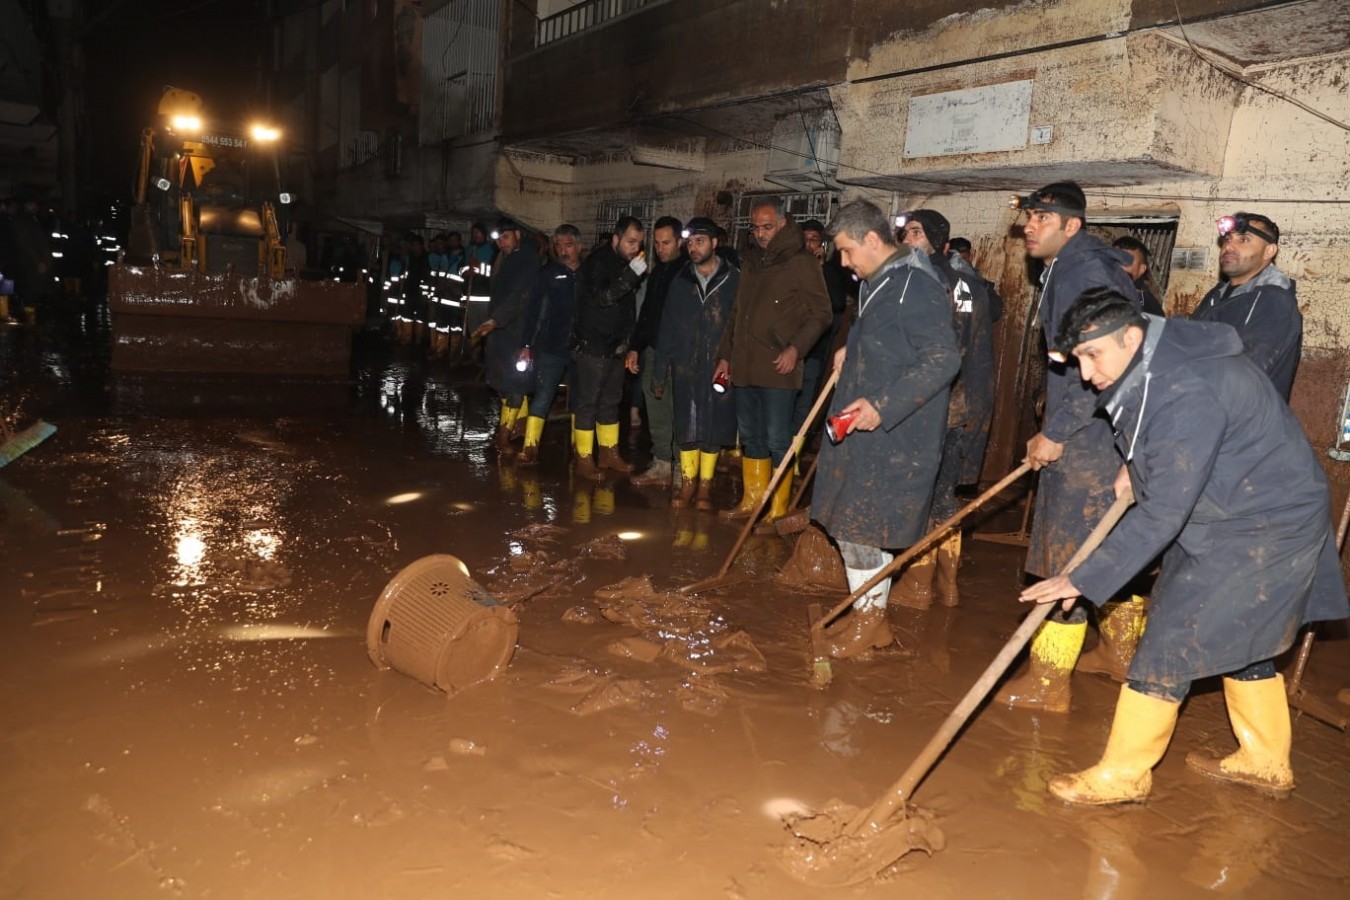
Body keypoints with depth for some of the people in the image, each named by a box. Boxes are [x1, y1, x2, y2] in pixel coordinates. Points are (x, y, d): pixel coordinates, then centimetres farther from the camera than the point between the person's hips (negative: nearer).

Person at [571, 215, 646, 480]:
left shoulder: (625, 262, 11)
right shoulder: (598, 262, -11)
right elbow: (603, 297, -25)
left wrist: (629, 342, 12)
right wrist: (632, 273, -31)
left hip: (616, 345, 8)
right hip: (593, 345, -8)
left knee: (611, 401, 14)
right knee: (587, 402, -3)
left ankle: (608, 453, 23)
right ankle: (584, 459, 2)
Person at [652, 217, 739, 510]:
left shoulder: (734, 280, -3)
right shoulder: (680, 281, 7)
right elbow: (667, 329, 8)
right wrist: (660, 369, 5)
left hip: (719, 367, -3)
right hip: (685, 367, 3)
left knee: (713, 428, 6)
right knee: (686, 427, 7)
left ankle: (705, 484, 18)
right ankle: (688, 482, 19)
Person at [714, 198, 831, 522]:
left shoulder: (801, 262, -4)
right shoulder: (751, 261, 17)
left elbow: (820, 314, -6)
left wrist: (796, 348, -17)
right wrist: (725, 355, 18)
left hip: (778, 368, -7)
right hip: (744, 367, 7)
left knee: (777, 440, -3)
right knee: (751, 437, 13)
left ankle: (778, 509, 6)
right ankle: (752, 500, 24)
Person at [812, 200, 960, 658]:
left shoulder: (916, 286, -17)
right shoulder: (878, 284, 15)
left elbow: (942, 359, -24)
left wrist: (883, 405, -28)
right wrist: (851, 353, 14)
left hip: (894, 438, -10)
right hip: (864, 432, 10)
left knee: (860, 525, -3)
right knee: (851, 523, 14)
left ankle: (870, 618, 13)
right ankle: (866, 612, 28)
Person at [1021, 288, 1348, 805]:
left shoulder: (1186, 397, -34)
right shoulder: (1152, 365, -3)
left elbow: (1162, 515, -33)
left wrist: (1084, 580, -29)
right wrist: (1133, 466, 3)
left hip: (1261, 530, -10)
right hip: (1235, 515, 10)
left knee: (1172, 642, -8)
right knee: (1241, 639, 20)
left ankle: (1122, 775, 4)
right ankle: (1265, 763, 37)